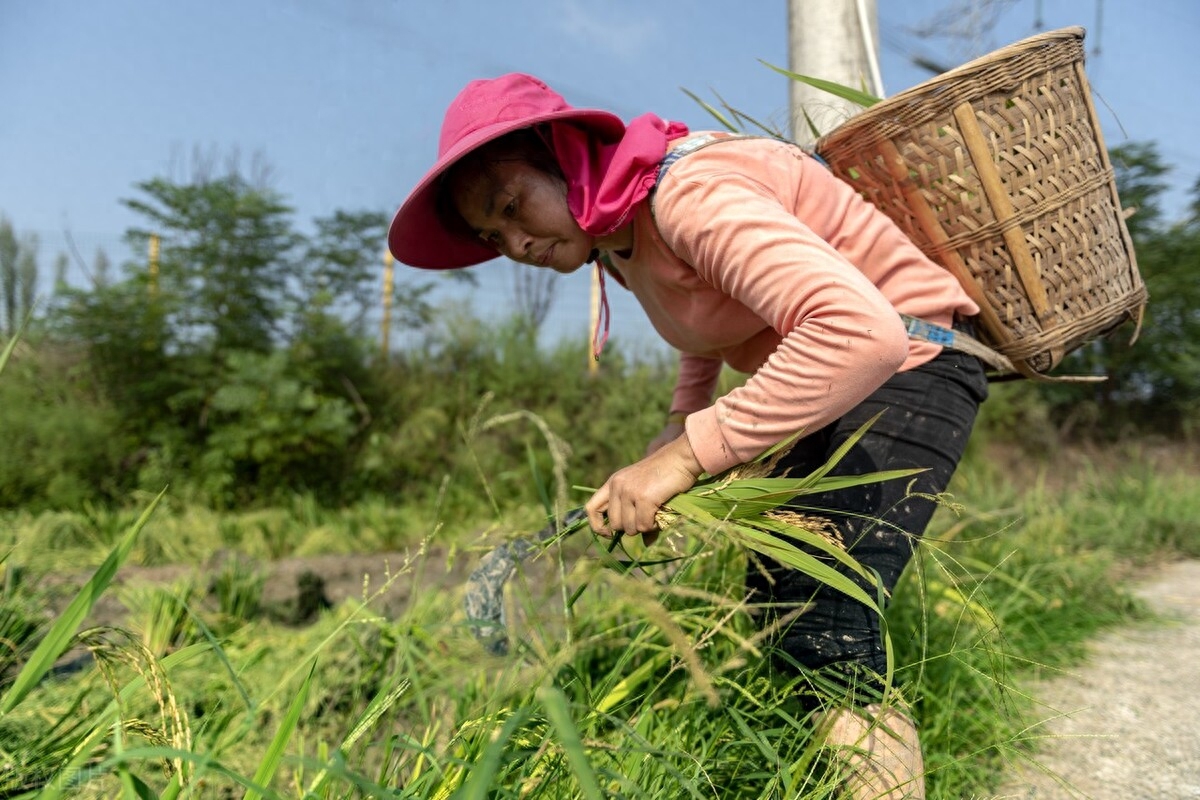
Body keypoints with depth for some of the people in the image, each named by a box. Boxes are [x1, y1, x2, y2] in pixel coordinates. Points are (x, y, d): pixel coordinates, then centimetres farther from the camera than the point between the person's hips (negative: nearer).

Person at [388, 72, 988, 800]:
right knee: (772, 600, 13)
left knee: (825, 630, -20)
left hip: (909, 356, -9)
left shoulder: (689, 194, -27)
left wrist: (688, 455, -37)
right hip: (831, 382, 9)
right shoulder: (618, 239, 2)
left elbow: (863, 334, -39)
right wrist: (672, 438, 5)